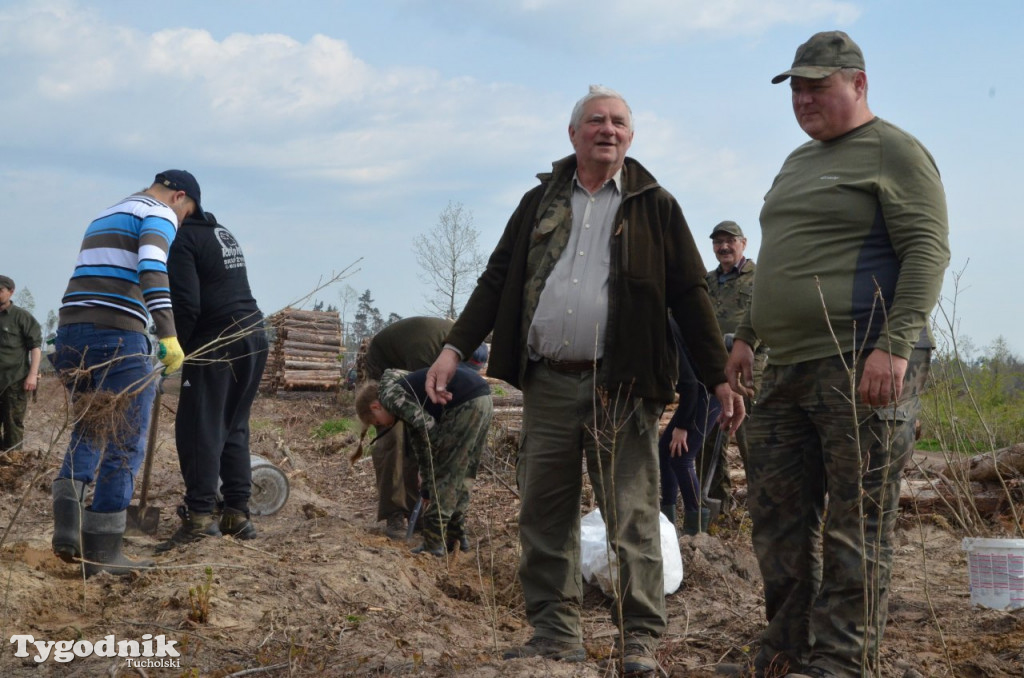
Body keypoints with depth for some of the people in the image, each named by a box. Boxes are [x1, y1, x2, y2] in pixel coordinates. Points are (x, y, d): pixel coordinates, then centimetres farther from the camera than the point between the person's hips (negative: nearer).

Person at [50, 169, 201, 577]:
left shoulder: (104, 218, 28)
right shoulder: (159, 214, 0)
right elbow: (152, 268, -20)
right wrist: (168, 335, -26)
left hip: (71, 331, 8)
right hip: (116, 336, -8)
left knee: (91, 431, 22)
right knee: (125, 444, 0)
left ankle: (67, 513, 0)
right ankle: (101, 551, 2)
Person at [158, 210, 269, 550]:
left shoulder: (183, 239, -7)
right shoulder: (223, 233, 20)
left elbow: (186, 304, -16)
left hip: (216, 342, -8)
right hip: (254, 336, 9)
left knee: (198, 428, -6)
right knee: (234, 427, 13)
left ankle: (200, 514, -12)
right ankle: (237, 512, 11)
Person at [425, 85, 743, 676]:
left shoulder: (655, 206, 6)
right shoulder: (540, 203, 14)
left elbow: (690, 294, 4)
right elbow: (497, 281, 14)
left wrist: (719, 378, 0)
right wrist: (455, 348, 4)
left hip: (621, 388, -3)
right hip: (548, 384, 4)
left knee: (632, 517, -2)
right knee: (545, 515, 7)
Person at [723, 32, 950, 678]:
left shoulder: (895, 152, -4)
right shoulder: (798, 163, 22)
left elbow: (929, 250, -13)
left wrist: (893, 346, -22)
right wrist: (748, 335, 22)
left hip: (866, 366, -9)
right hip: (790, 367, 9)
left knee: (857, 526, -4)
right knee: (778, 516, 11)